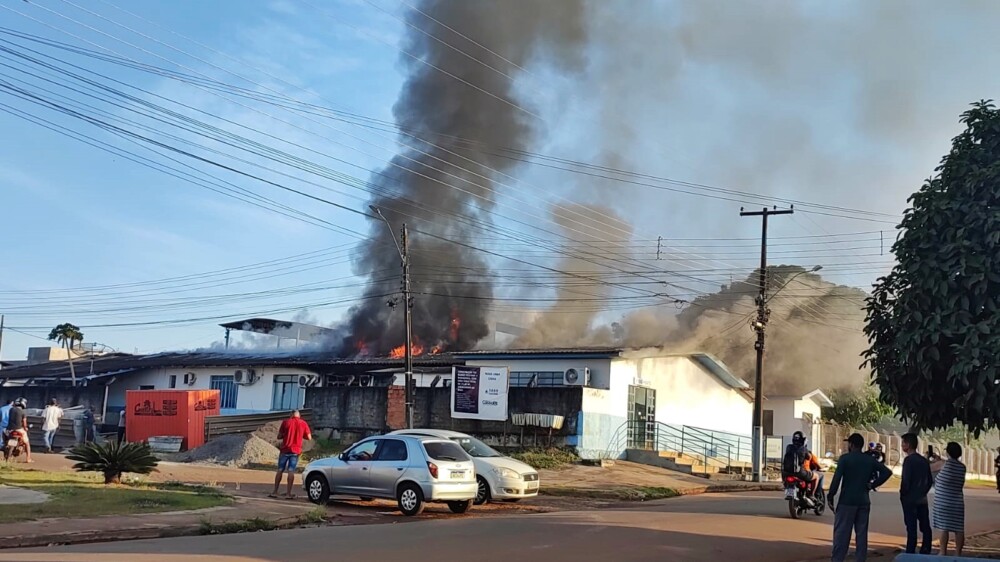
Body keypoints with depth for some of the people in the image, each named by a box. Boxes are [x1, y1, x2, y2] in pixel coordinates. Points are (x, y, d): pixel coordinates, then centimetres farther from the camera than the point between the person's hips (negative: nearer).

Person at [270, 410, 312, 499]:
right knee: (291, 471, 1)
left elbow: (279, 437, 3)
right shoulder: (303, 423, 1)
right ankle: (288, 493, -3)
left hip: (285, 449, 0)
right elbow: (309, 437, 1)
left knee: (280, 470, 7)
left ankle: (275, 492, 6)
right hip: (295, 450, 0)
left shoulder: (286, 422, 1)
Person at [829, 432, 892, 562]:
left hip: (847, 500, -5)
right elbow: (887, 472, 4)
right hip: (864, 501, 5)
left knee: (841, 532, -2)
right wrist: (872, 484, 5)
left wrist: (830, 496, -8)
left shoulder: (845, 458, -8)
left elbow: (836, 478, -15)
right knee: (861, 532, 9)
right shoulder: (870, 459, 7)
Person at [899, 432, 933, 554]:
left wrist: (902, 494, -4)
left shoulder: (909, 460, -13)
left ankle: (910, 554, -6)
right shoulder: (924, 461, 11)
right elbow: (930, 480, 15)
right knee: (925, 527, 10)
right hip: (922, 499, 7)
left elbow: (906, 480, -17)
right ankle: (925, 552, 15)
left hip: (910, 500, -7)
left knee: (911, 528, -6)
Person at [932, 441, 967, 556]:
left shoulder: (945, 463, -8)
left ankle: (943, 553, 3)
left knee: (944, 528, 0)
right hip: (957, 501, 4)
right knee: (958, 529, 4)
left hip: (943, 501, -4)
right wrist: (940, 460, 26)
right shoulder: (962, 467, 5)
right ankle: (958, 554, 7)